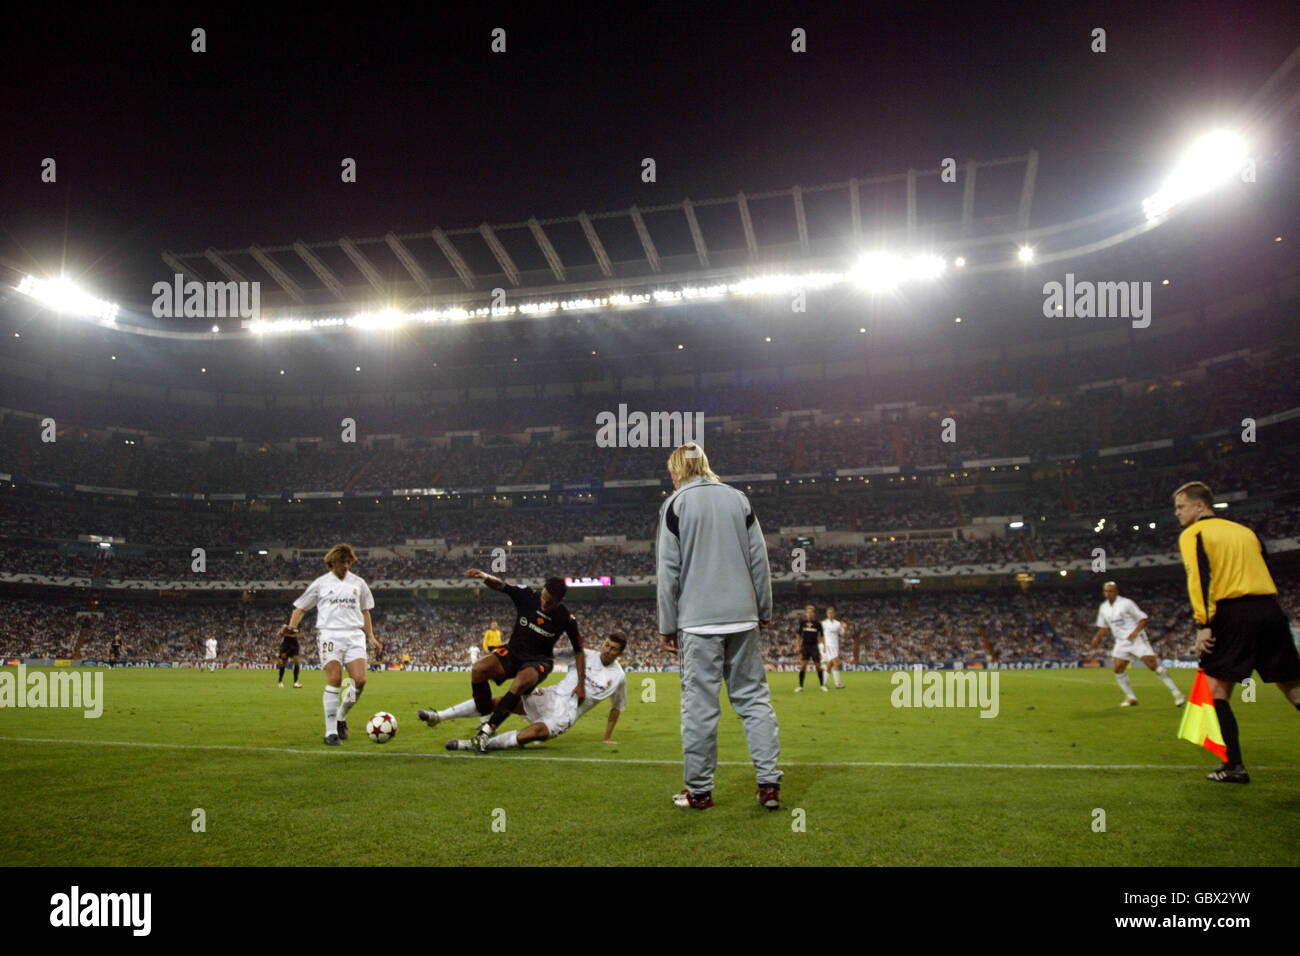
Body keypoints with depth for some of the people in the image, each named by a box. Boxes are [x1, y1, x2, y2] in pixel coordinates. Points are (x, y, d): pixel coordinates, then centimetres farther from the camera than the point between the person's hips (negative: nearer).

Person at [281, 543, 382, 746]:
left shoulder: (358, 583, 17)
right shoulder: (321, 583, 10)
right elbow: (300, 608, 13)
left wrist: (371, 637, 18)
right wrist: (291, 626, -5)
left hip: (355, 635, 3)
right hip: (329, 634, -2)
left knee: (360, 680, -11)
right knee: (334, 680, -13)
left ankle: (341, 718, 13)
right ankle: (331, 731, -6)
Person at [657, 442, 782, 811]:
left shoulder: (676, 504, -1)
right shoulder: (738, 499, 9)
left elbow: (668, 570, -4)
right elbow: (759, 559, 10)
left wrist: (667, 626, 2)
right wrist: (764, 611, 17)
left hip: (698, 621, -3)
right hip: (743, 618, 4)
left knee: (699, 705, 2)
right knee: (754, 697, 9)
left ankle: (699, 790, 9)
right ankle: (769, 783, 7)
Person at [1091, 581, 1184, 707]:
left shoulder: (1126, 603, -9)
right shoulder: (1103, 608, 9)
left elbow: (1143, 619, -7)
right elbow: (1104, 627, 20)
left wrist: (1135, 632, -22)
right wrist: (1097, 638, 3)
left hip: (1136, 639, -6)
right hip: (1121, 642, 6)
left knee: (1153, 665, -14)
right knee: (1118, 669, -5)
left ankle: (1176, 693, -6)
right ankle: (1131, 698, 9)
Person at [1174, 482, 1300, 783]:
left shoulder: (1193, 535, 4)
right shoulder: (1245, 530, 23)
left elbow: (1199, 577, -10)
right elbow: (1267, 572, 21)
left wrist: (1204, 625, -14)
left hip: (1233, 614, -6)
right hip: (1270, 609, 6)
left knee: (1216, 688, 0)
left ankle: (1234, 765, -7)